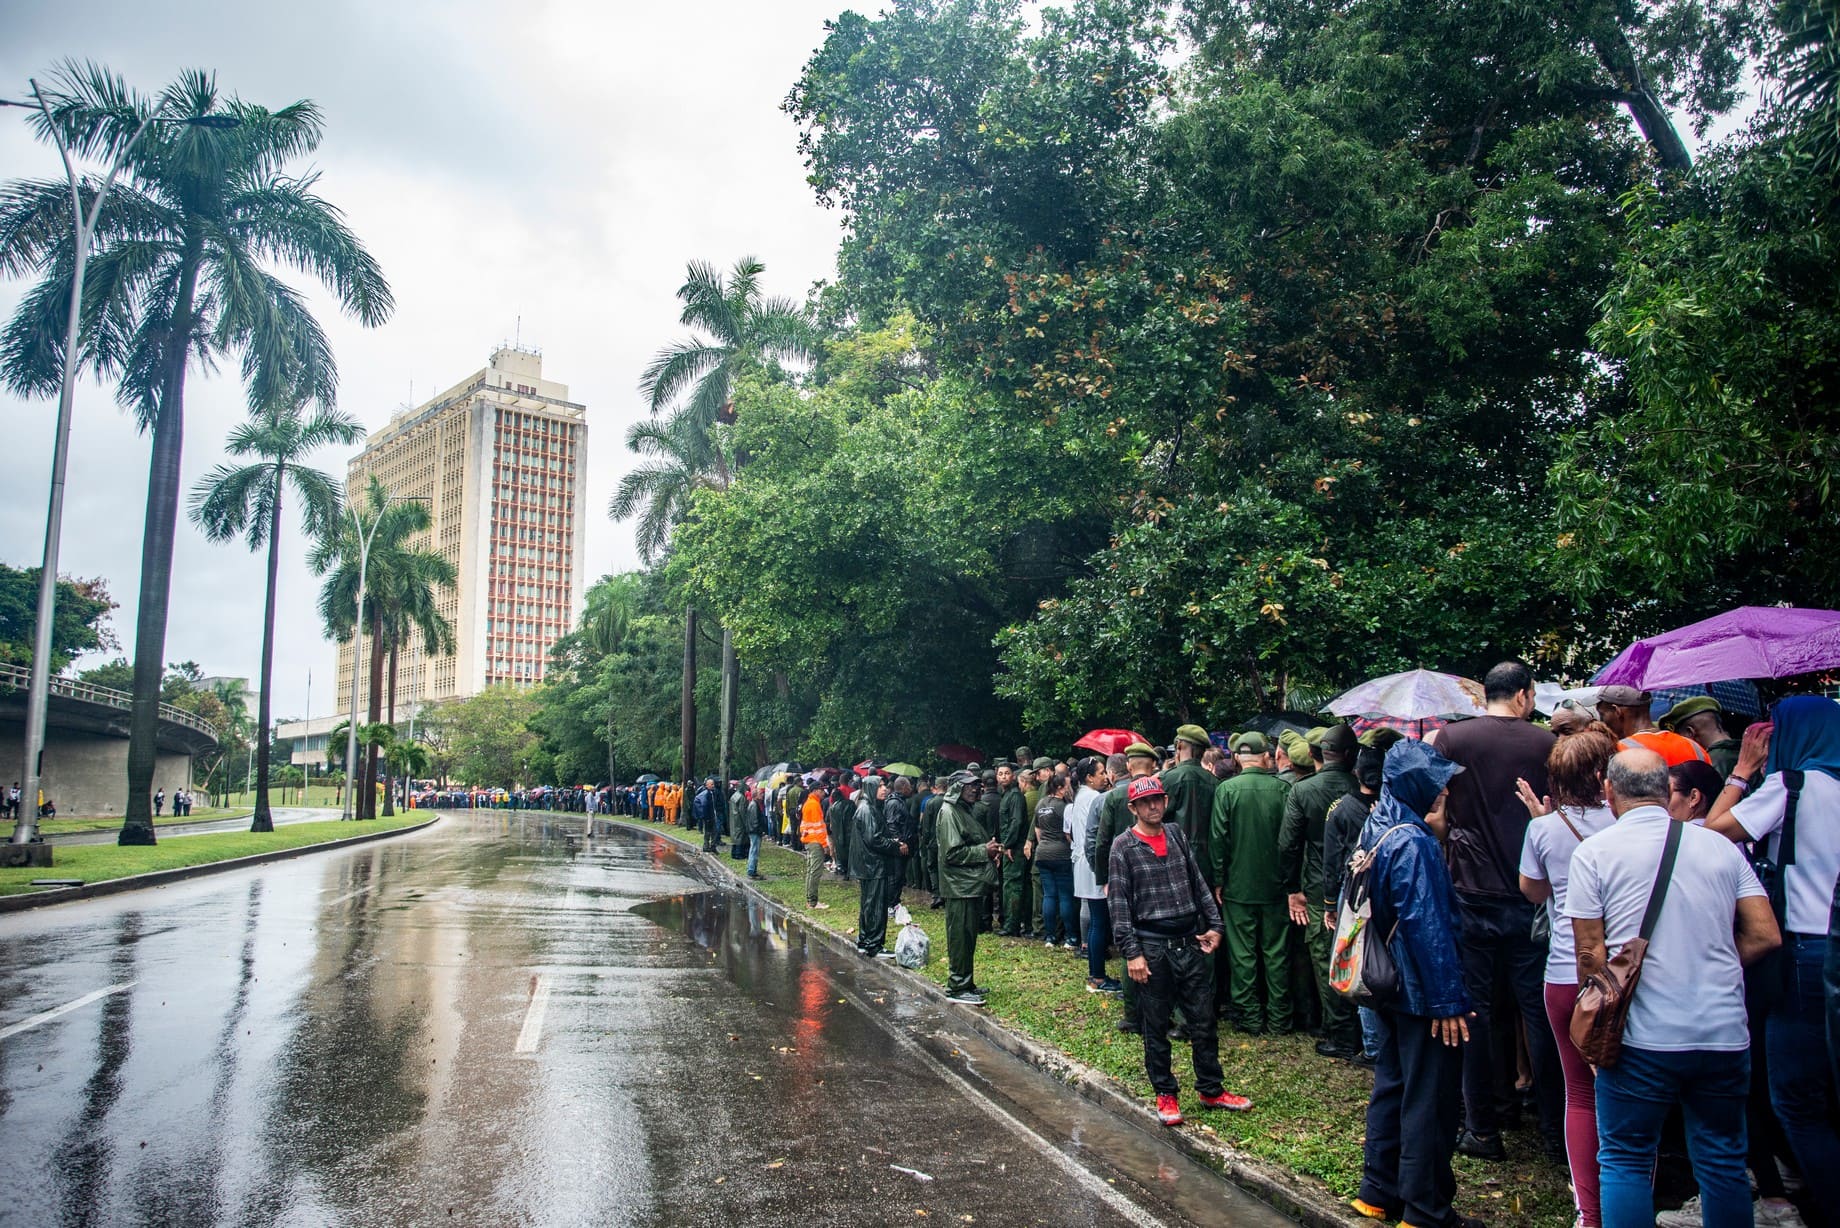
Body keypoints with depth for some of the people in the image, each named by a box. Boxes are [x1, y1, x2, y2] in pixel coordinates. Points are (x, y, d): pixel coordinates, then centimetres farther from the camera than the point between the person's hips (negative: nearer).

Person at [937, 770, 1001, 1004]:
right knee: (960, 936, -4)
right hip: (960, 886, -10)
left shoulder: (967, 810, 17)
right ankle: (957, 987, 3)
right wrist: (984, 851, -17)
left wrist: (991, 849, 7)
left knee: (969, 936, 15)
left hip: (972, 883, 10)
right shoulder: (949, 812, -14)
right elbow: (952, 853, -20)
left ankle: (966, 983, 23)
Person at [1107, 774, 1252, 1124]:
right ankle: (1165, 1094, 20)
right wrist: (1132, 953, -12)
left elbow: (1198, 885, 15)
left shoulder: (1178, 838, 9)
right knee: (1156, 1026, 6)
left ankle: (1211, 1089, 25)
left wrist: (1214, 924, 7)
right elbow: (1119, 905, -8)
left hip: (1190, 942, 4)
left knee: (1203, 1020, 10)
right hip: (1152, 947, -4)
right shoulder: (1123, 847, -6)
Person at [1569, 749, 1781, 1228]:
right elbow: (1766, 936, 2)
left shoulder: (1595, 851, -6)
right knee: (1724, 1164, 17)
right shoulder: (1721, 846, 4)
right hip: (1725, 1035, 4)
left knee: (1624, 1162, 9)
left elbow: (1590, 951, -6)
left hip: (1642, 1039, -3)